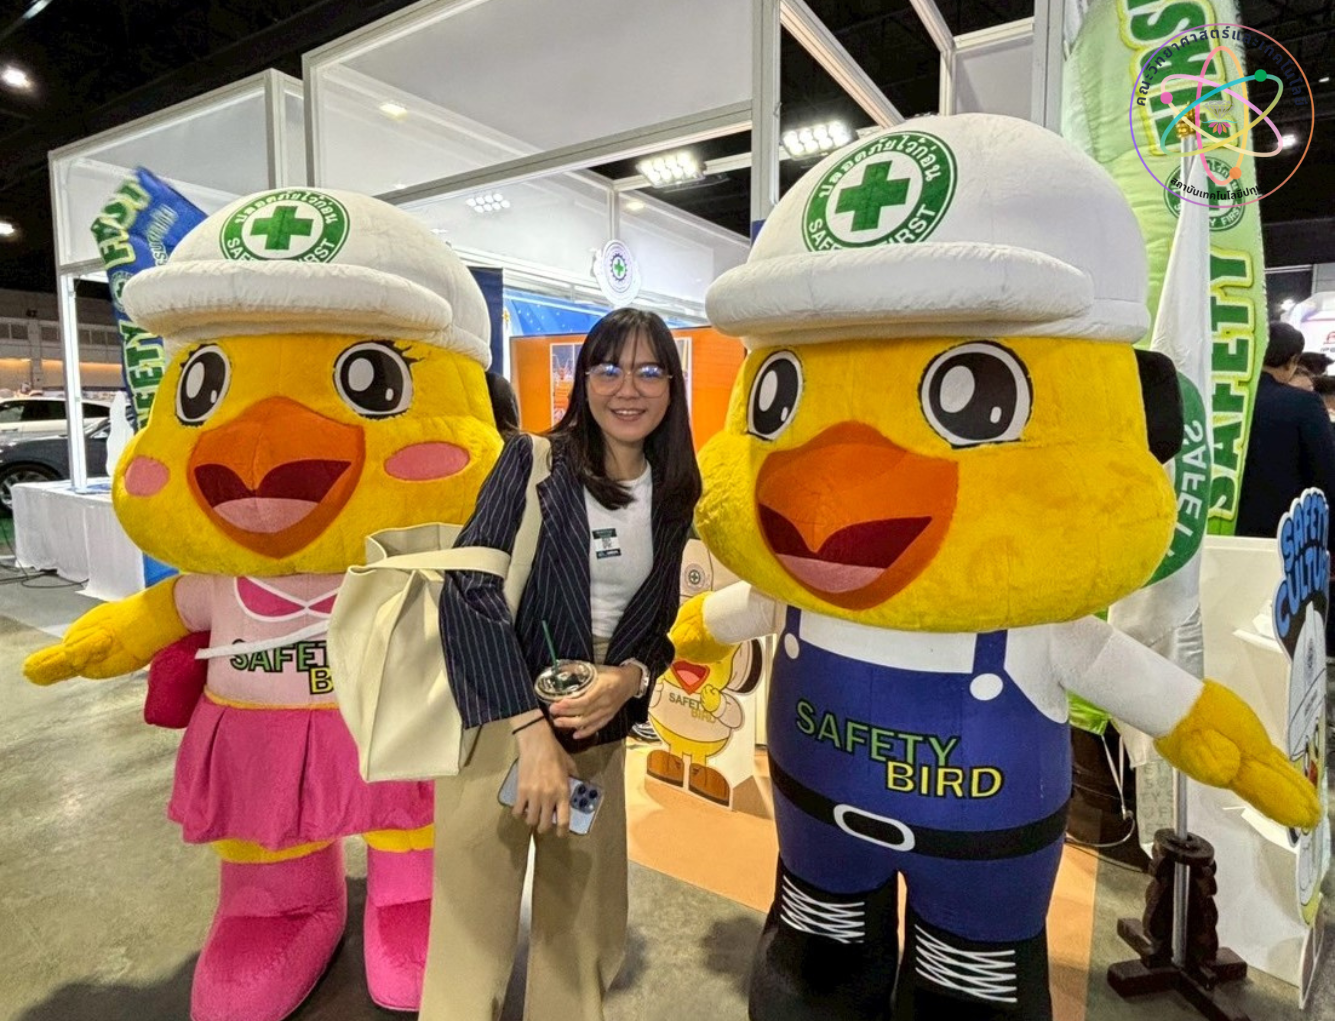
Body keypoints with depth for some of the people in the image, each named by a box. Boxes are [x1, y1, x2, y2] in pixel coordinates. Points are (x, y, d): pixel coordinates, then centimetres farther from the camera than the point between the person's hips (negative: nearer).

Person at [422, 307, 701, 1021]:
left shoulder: (674, 493, 4)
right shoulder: (533, 460, -9)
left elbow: (660, 622, 9)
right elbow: (470, 587, -19)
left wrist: (630, 679, -13)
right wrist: (531, 728, -25)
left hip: (599, 727, 4)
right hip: (499, 712, -4)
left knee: (582, 922, 16)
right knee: (474, 925, 3)